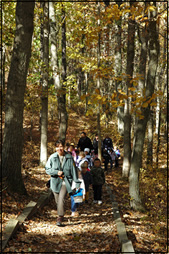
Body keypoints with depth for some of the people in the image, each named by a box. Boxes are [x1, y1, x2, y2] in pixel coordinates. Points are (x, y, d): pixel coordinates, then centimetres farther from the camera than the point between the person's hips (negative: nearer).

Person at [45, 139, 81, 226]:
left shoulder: (69, 157, -1)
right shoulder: (52, 157, 0)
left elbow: (73, 170, 5)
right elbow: (47, 169, 4)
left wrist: (77, 182, 4)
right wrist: (56, 172, -13)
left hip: (65, 181, -2)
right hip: (55, 181, 2)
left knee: (61, 199, -18)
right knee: (57, 201, 9)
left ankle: (60, 218, -17)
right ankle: (60, 215, 31)